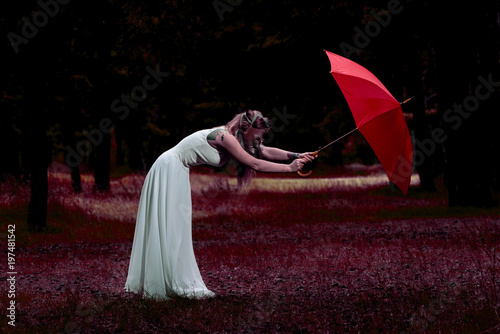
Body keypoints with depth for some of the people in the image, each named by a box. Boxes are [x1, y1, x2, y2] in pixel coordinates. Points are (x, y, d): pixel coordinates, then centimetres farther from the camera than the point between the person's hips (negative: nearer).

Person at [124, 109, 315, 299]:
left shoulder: (234, 138, 5)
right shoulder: (224, 137, -23)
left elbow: (267, 152, 7)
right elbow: (255, 164, -22)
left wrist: (295, 156, -4)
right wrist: (289, 168, -18)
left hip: (175, 170, 10)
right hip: (169, 168, -10)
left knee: (174, 228, 10)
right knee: (169, 228, -8)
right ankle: (180, 284, -9)